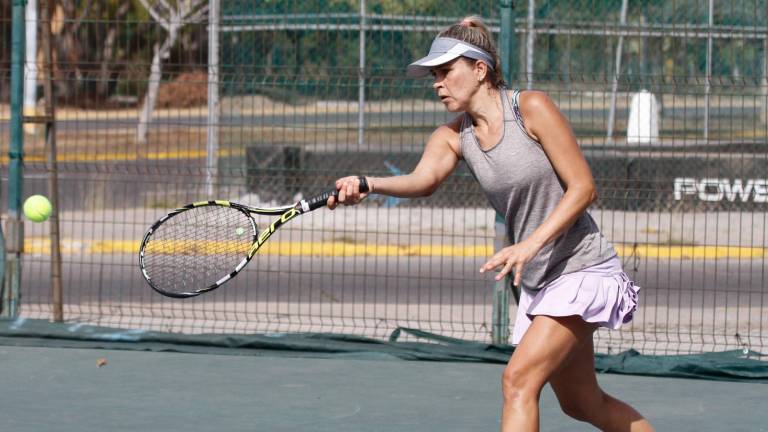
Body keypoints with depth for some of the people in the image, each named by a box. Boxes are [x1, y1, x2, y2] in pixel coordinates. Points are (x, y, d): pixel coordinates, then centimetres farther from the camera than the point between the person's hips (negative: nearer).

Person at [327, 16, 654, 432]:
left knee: (518, 379, -18)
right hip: (537, 283, 8)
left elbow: (583, 187, -15)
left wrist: (529, 245, -26)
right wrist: (368, 185, -42)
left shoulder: (531, 108, -14)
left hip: (582, 269, -8)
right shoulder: (453, 136, 1)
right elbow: (424, 178, -21)